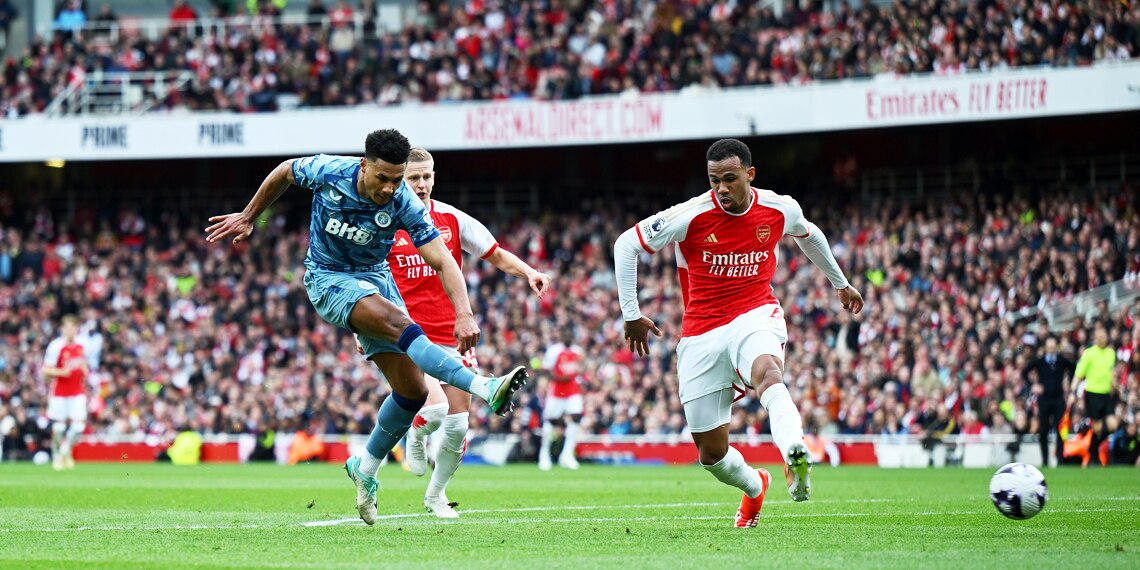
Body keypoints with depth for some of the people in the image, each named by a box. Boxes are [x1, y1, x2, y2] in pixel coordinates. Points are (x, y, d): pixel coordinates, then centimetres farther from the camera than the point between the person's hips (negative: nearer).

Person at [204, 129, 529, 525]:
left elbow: (443, 261, -25)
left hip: (375, 278, 3)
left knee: (412, 390, -4)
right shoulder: (328, 172, -20)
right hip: (328, 278, -3)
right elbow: (283, 173, 1)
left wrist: (464, 313, -40)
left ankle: (366, 468, 19)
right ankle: (486, 389, -47)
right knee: (397, 322, -32)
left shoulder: (405, 206, -20)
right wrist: (248, 218, 13)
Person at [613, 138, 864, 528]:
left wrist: (839, 282, 35)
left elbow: (809, 235, 23)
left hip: (755, 316, 0)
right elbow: (626, 245, -3)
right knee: (711, 455, 4)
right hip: (702, 333, 0)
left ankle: (795, 458, -61)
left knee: (767, 372, -39)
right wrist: (631, 313, -4)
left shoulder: (780, 210, -2)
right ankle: (755, 486, 38)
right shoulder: (690, 217, -12)